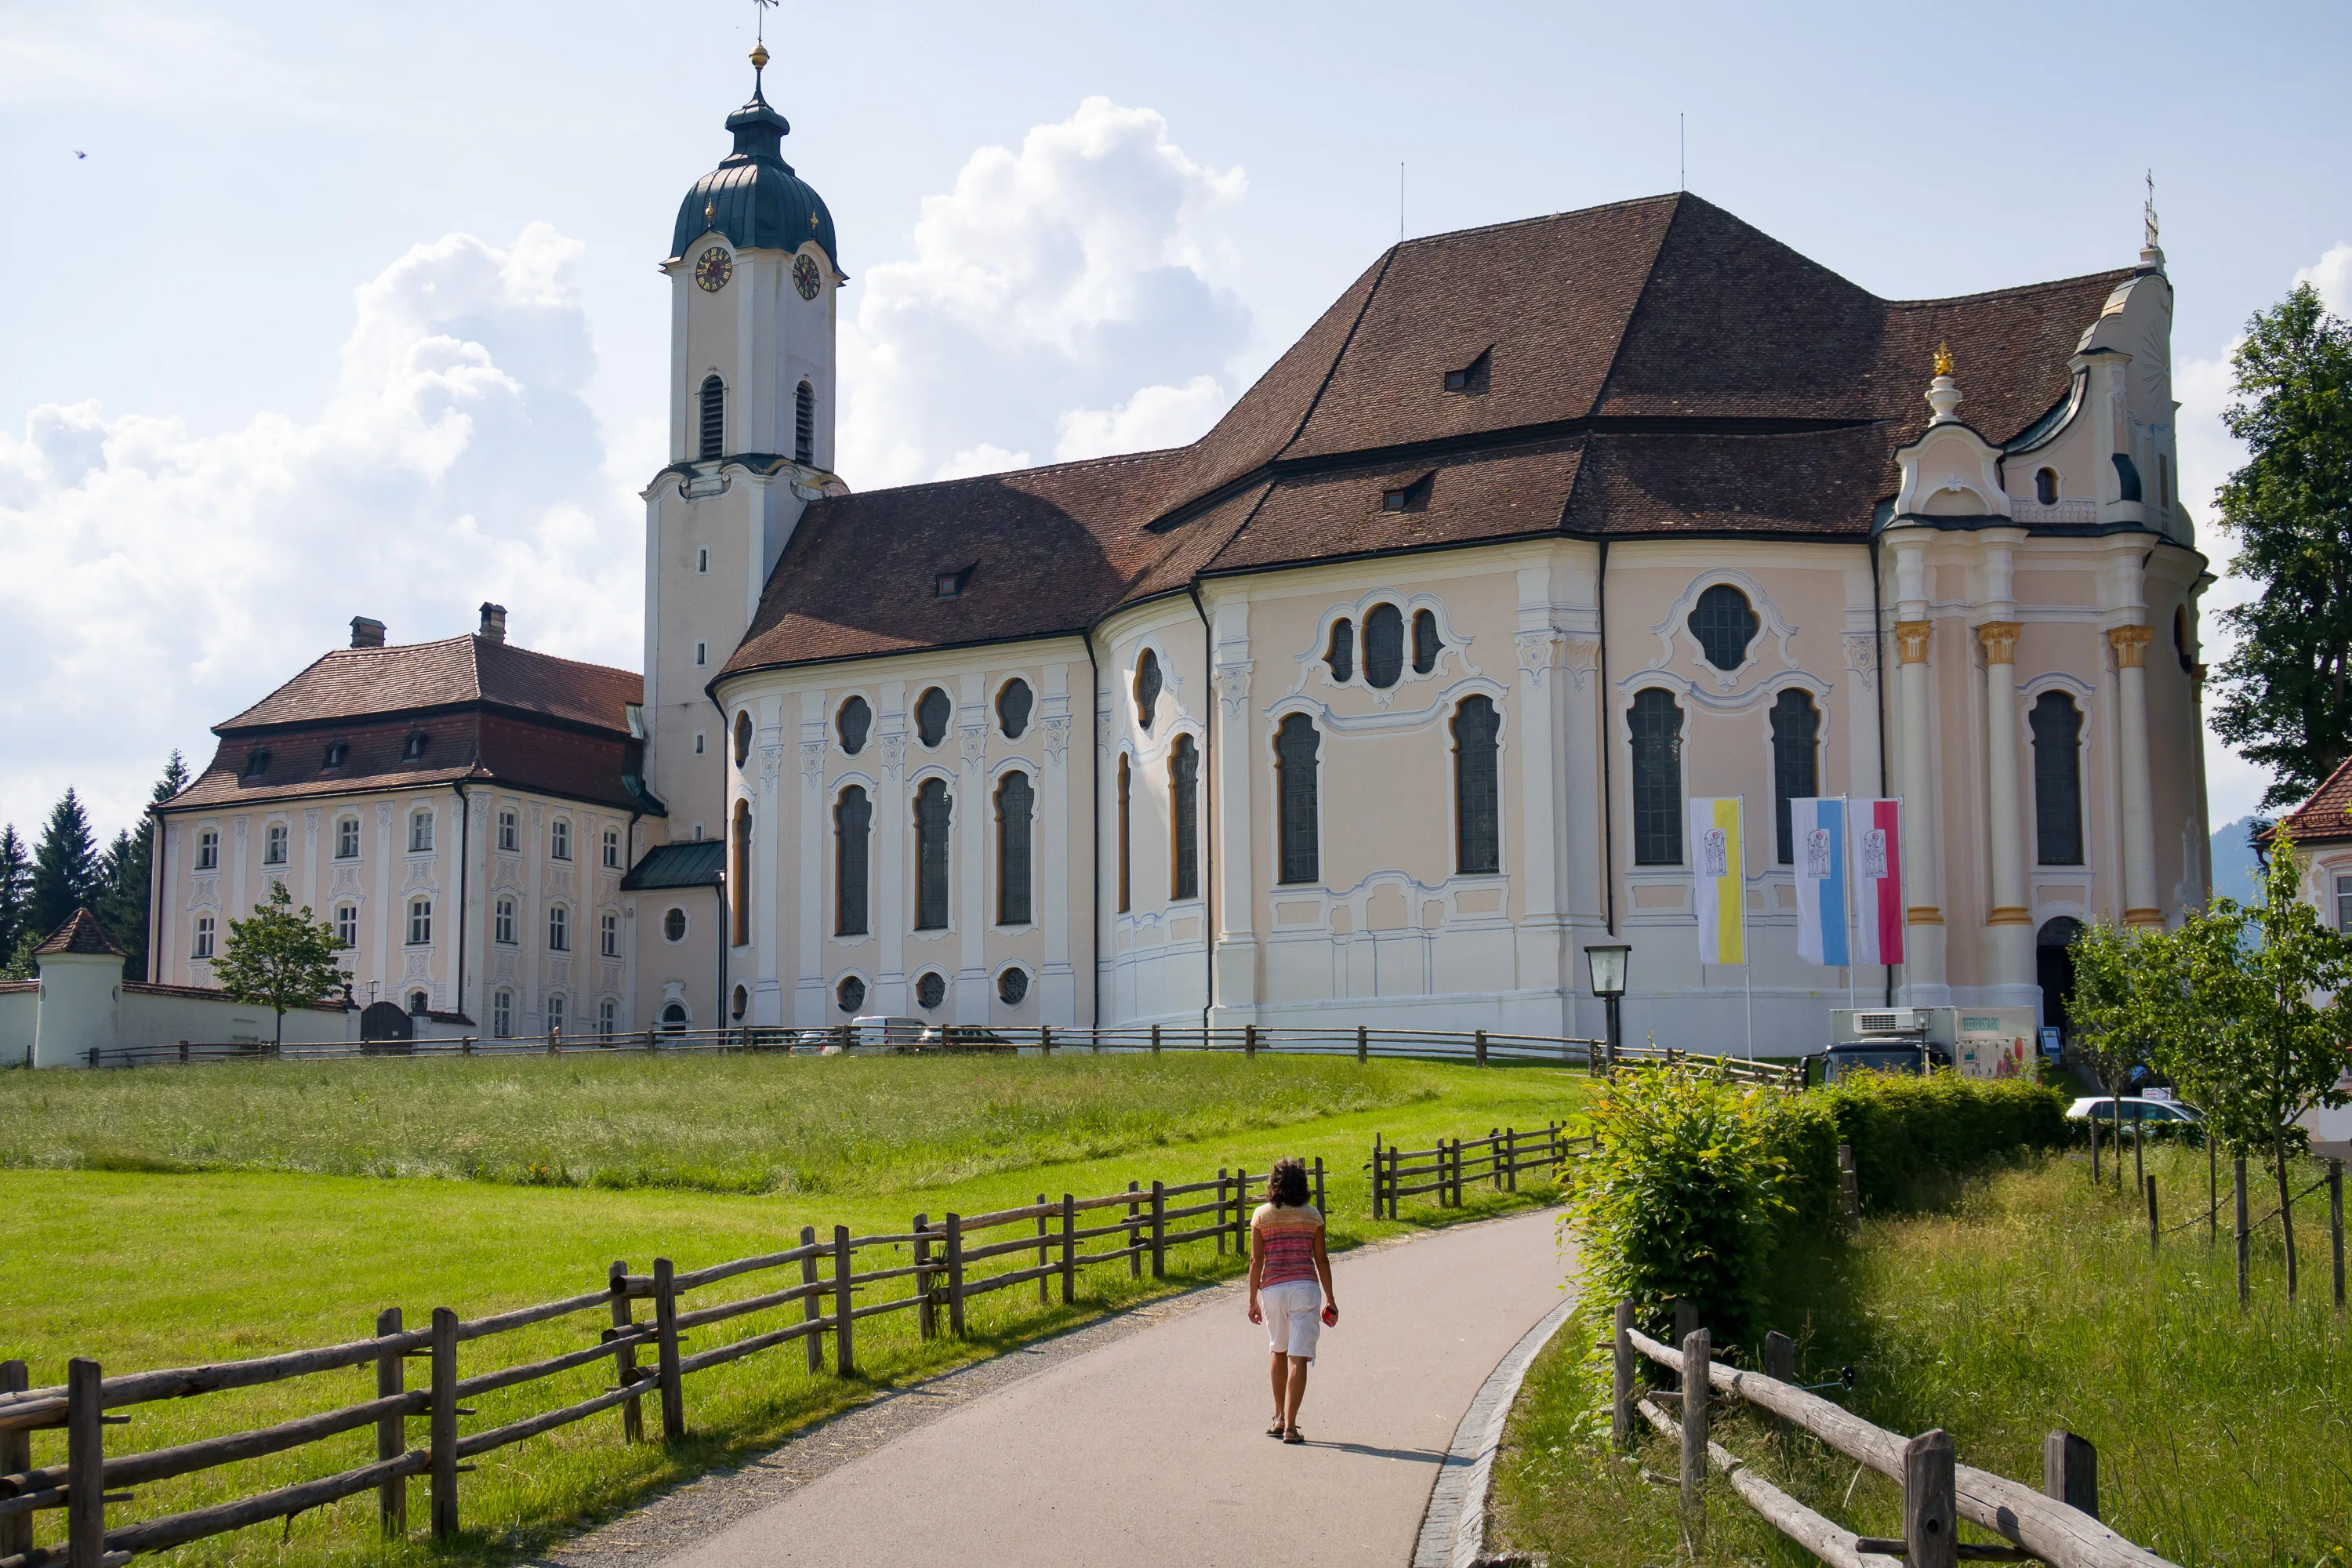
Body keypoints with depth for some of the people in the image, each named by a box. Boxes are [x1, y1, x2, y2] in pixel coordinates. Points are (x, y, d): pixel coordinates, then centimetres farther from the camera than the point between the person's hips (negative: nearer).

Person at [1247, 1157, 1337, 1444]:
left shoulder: (1261, 1216, 1)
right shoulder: (1312, 1216, 3)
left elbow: (1256, 1260, -2)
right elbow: (1321, 1260, 4)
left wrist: (1253, 1299, 4)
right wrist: (1330, 1299, 10)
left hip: (1272, 1289, 1)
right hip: (1305, 1288, -1)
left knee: (1280, 1352, 21)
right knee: (1298, 1358, -3)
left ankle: (1280, 1417, 25)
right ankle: (1290, 1425, -10)